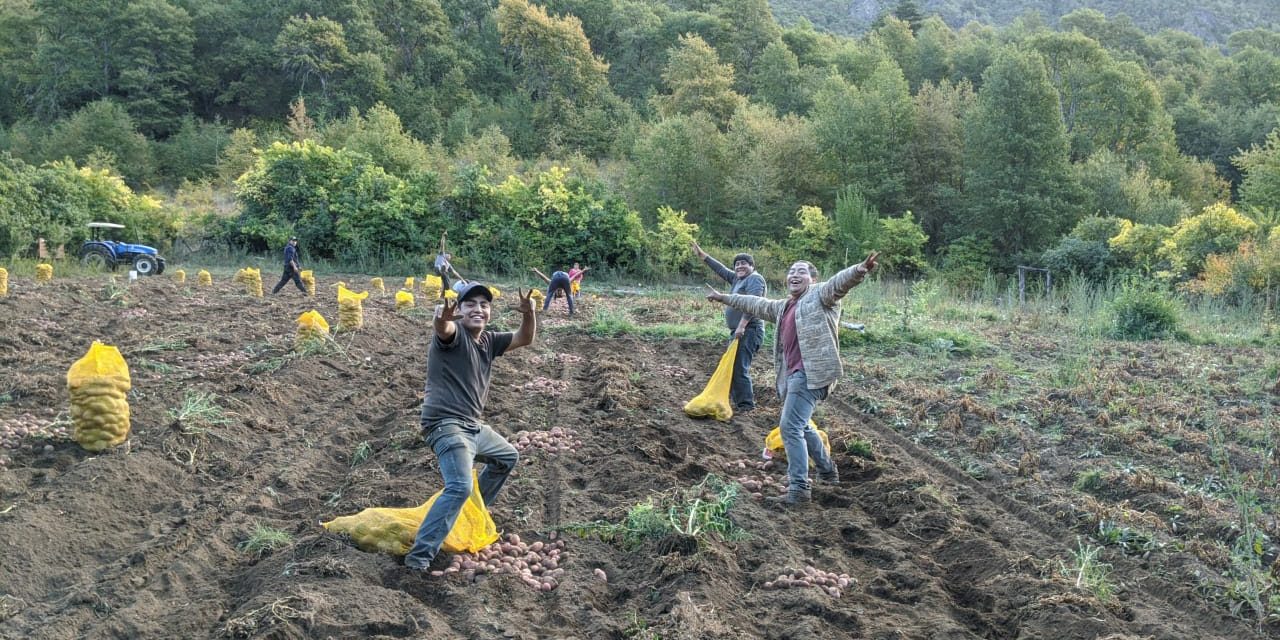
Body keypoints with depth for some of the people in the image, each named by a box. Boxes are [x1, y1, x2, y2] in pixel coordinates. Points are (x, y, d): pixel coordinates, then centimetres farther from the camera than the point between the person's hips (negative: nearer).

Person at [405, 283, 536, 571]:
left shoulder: (489, 340, 11)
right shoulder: (454, 334, -12)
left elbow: (525, 339, 10)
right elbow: (443, 329, -35)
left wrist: (528, 314, -12)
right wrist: (442, 317, -61)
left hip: (474, 426, 9)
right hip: (447, 425, -9)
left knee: (508, 457, 29)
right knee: (459, 487, -27)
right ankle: (419, 556, -26)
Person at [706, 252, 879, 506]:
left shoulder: (820, 295, -2)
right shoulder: (783, 307, 22)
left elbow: (839, 282, -22)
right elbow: (756, 304, 37)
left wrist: (859, 270, -43)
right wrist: (724, 298, 47)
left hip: (811, 373, -10)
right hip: (793, 374, 10)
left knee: (791, 427, -15)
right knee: (800, 426, 24)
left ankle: (798, 489, -13)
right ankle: (827, 471, 43)